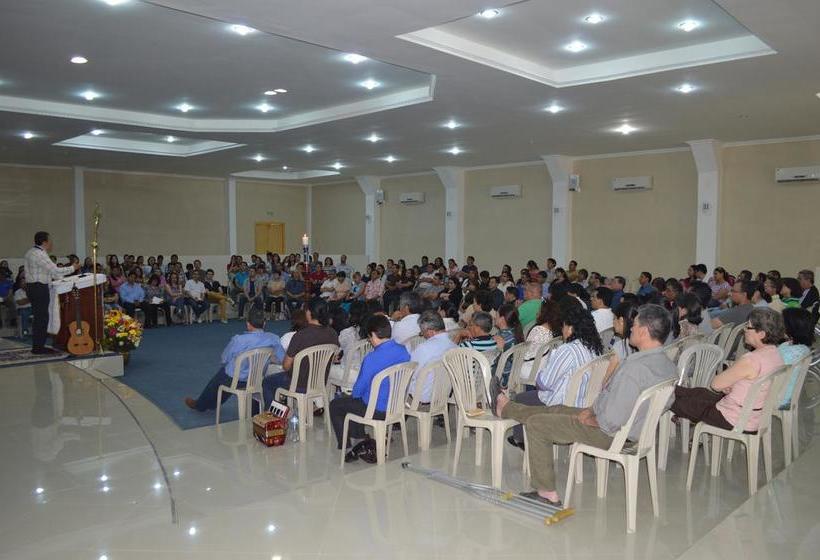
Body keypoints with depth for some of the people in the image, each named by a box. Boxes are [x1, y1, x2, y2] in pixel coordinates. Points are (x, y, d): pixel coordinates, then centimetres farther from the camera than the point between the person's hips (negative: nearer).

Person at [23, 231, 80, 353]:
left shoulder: (31, 252, 15)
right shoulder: (40, 254, -16)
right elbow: (55, 271, -19)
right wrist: (72, 268, -8)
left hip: (32, 287, 10)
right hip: (39, 288, -10)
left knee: (38, 317, 13)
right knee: (42, 317, -6)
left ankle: (37, 346, 17)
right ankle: (39, 347, -4)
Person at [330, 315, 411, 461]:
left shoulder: (372, 358, -27)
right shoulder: (403, 351, -5)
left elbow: (358, 390, -15)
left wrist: (354, 394, 10)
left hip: (377, 410, -8)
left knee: (335, 405, 17)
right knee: (347, 399, 29)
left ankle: (349, 447, 23)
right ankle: (362, 442, 30)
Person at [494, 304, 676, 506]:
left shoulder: (635, 366, -32)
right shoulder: (667, 365, -1)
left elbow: (612, 420, -32)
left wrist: (588, 419, -12)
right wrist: (592, 409, 9)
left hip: (611, 434, -9)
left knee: (535, 423, 2)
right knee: (557, 409, 25)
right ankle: (506, 408, 44)